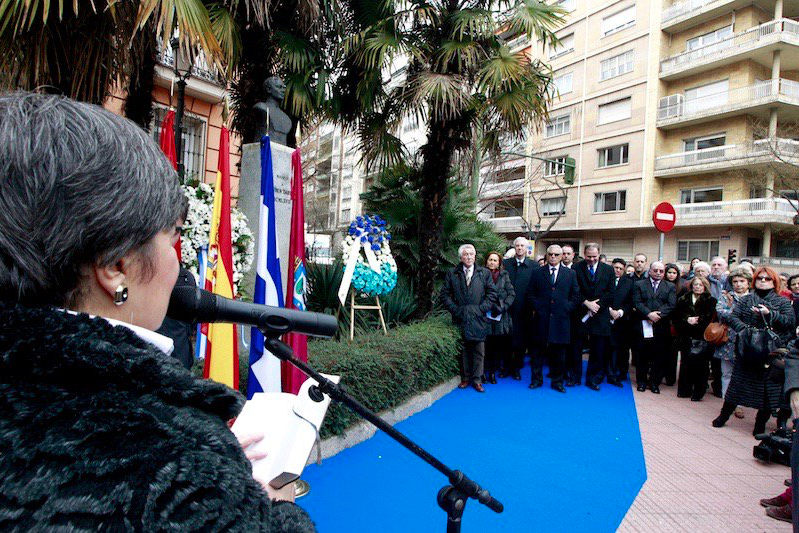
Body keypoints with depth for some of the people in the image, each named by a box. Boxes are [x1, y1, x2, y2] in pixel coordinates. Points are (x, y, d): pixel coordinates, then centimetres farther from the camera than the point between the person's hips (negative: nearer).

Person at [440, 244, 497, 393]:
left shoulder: (485, 273, 6)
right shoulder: (452, 274, 5)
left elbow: (492, 294, 4)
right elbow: (445, 294, 5)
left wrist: (481, 309, -6)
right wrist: (455, 309, -5)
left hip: (478, 319, 0)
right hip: (460, 319, 0)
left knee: (479, 351, 2)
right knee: (463, 350, 8)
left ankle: (477, 379, 12)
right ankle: (465, 378, 19)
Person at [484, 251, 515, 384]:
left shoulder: (504, 276, 7)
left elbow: (511, 294, 2)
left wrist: (502, 307, -9)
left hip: (500, 317, 2)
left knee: (498, 347, 3)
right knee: (486, 345, -2)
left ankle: (492, 372, 15)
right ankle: (484, 372, 10)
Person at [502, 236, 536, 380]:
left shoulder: (534, 266, 1)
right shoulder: (505, 264, 4)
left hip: (524, 311, 0)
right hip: (507, 309, 1)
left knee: (522, 340, 7)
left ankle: (517, 368, 21)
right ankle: (506, 367, 21)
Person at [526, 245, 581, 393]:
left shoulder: (570, 274, 8)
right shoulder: (537, 273, 7)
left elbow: (576, 296, 8)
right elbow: (529, 294, 6)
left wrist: (566, 308, -3)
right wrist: (537, 307, -5)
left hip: (560, 320, 0)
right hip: (541, 319, 0)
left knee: (559, 352, 7)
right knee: (538, 351, 7)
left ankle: (557, 381, 19)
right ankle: (537, 379, 19)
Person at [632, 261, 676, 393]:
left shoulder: (670, 287, 11)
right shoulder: (639, 284, 8)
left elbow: (671, 305, -1)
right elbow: (637, 302, -3)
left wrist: (658, 315, -15)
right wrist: (648, 314, -17)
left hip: (661, 327, 1)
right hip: (643, 326, -1)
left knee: (659, 356, 2)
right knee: (642, 355, 5)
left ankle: (654, 382, 14)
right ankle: (642, 381, 17)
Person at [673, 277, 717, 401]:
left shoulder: (711, 301, 5)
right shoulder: (683, 299, 12)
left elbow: (710, 318, -7)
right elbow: (675, 316, 4)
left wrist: (696, 321, -14)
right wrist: (687, 320, -12)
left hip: (702, 338, -3)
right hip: (686, 337, 3)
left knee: (699, 364, -4)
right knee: (685, 363, 6)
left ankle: (698, 392, 6)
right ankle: (684, 390, 17)